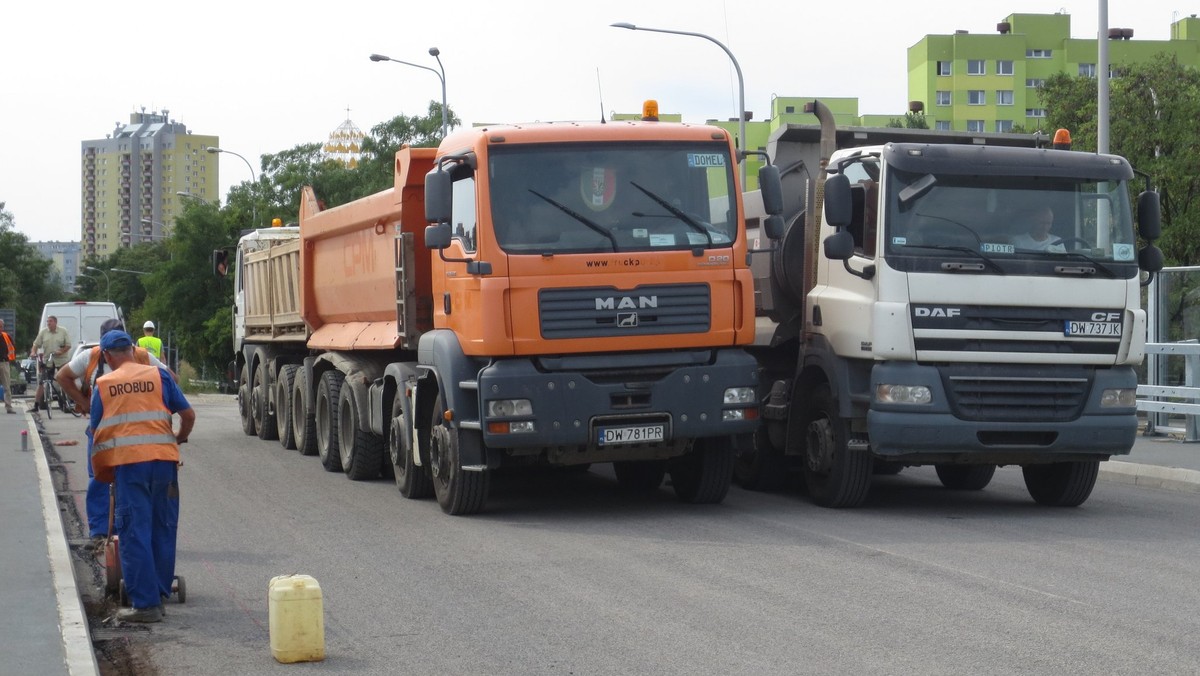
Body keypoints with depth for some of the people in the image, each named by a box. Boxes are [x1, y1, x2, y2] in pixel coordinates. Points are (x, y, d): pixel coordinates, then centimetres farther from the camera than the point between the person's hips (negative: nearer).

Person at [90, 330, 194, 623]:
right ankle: (160, 595, 19)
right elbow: (188, 415, 8)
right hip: (163, 459, 2)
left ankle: (145, 603, -4)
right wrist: (180, 439, 28)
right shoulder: (158, 376, 9)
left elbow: (97, 429, 11)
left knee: (135, 533, 0)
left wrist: (104, 470, 24)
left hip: (127, 462, -1)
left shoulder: (102, 385, 9)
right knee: (163, 529, 13)